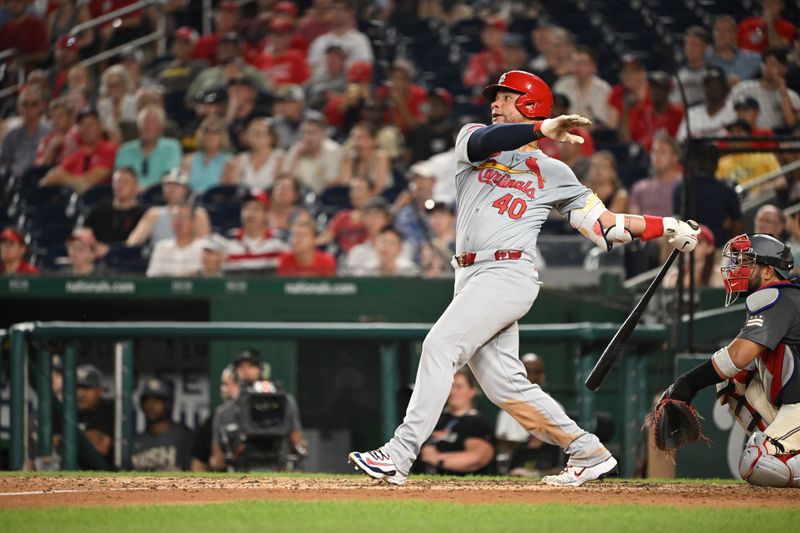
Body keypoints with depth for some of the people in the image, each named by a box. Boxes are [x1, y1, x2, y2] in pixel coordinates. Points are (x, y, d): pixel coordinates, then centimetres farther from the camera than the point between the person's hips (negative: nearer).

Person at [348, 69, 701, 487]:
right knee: (503, 385, 2)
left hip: (508, 274, -5)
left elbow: (605, 224, 10)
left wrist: (665, 227, -2)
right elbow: (482, 141, -7)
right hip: (471, 277, 5)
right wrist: (543, 129, -21)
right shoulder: (473, 140, 19)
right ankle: (586, 453, 12)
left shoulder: (553, 173, 11)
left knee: (440, 346, -20)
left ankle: (399, 455, -23)